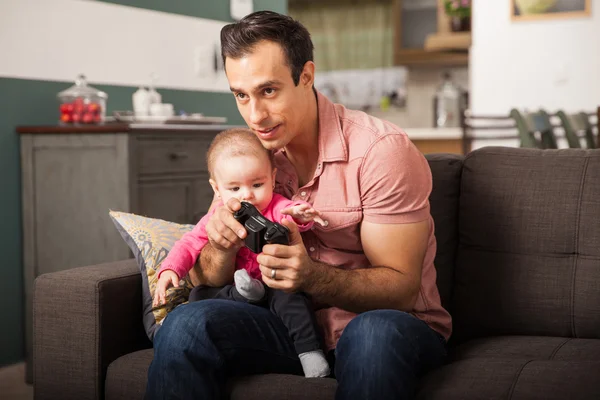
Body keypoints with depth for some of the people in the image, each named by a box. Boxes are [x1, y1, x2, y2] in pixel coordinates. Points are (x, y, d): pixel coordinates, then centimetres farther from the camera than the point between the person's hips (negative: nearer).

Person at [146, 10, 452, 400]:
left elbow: (402, 287, -16)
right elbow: (209, 279, 4)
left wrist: (312, 277, -34)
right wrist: (221, 244, -21)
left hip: (395, 328, -3)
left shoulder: (381, 150, -15)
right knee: (186, 324, -22)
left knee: (374, 332, -39)